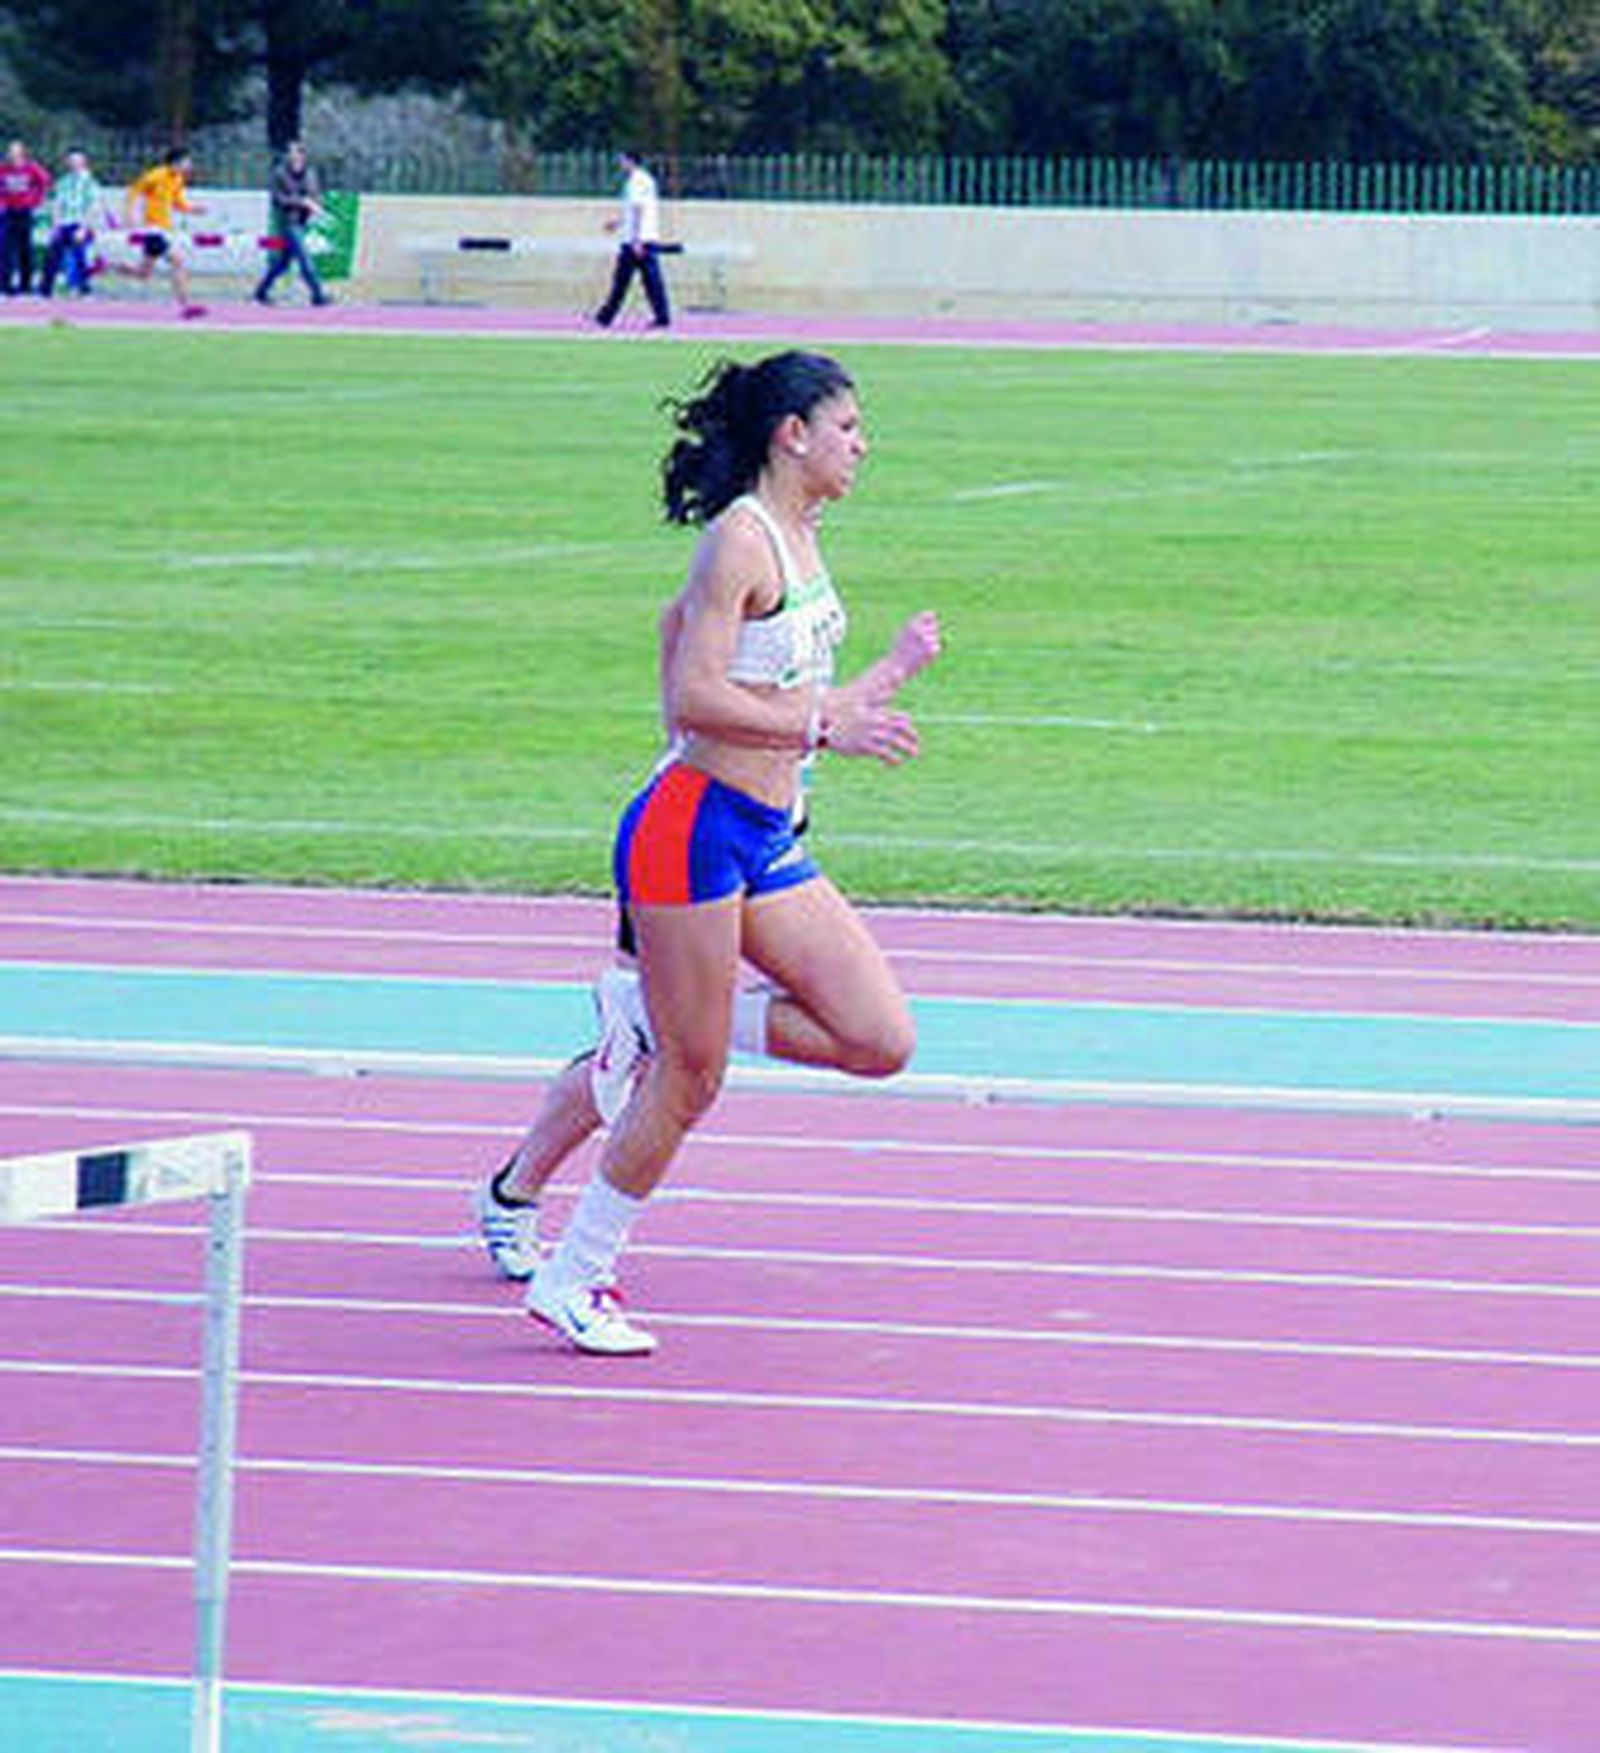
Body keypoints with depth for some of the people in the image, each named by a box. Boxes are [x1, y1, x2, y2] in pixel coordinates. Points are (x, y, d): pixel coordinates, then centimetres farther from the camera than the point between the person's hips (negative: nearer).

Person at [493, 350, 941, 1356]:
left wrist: (893, 674, 24)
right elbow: (696, 699, -21)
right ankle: (570, 1282, 9)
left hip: (768, 846, 9)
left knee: (882, 1040, 1)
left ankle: (651, 1019, 11)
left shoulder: (802, 545, 16)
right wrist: (826, 728, -23)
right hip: (694, 829, -9)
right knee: (687, 1085, -4)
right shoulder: (740, 540, -13)